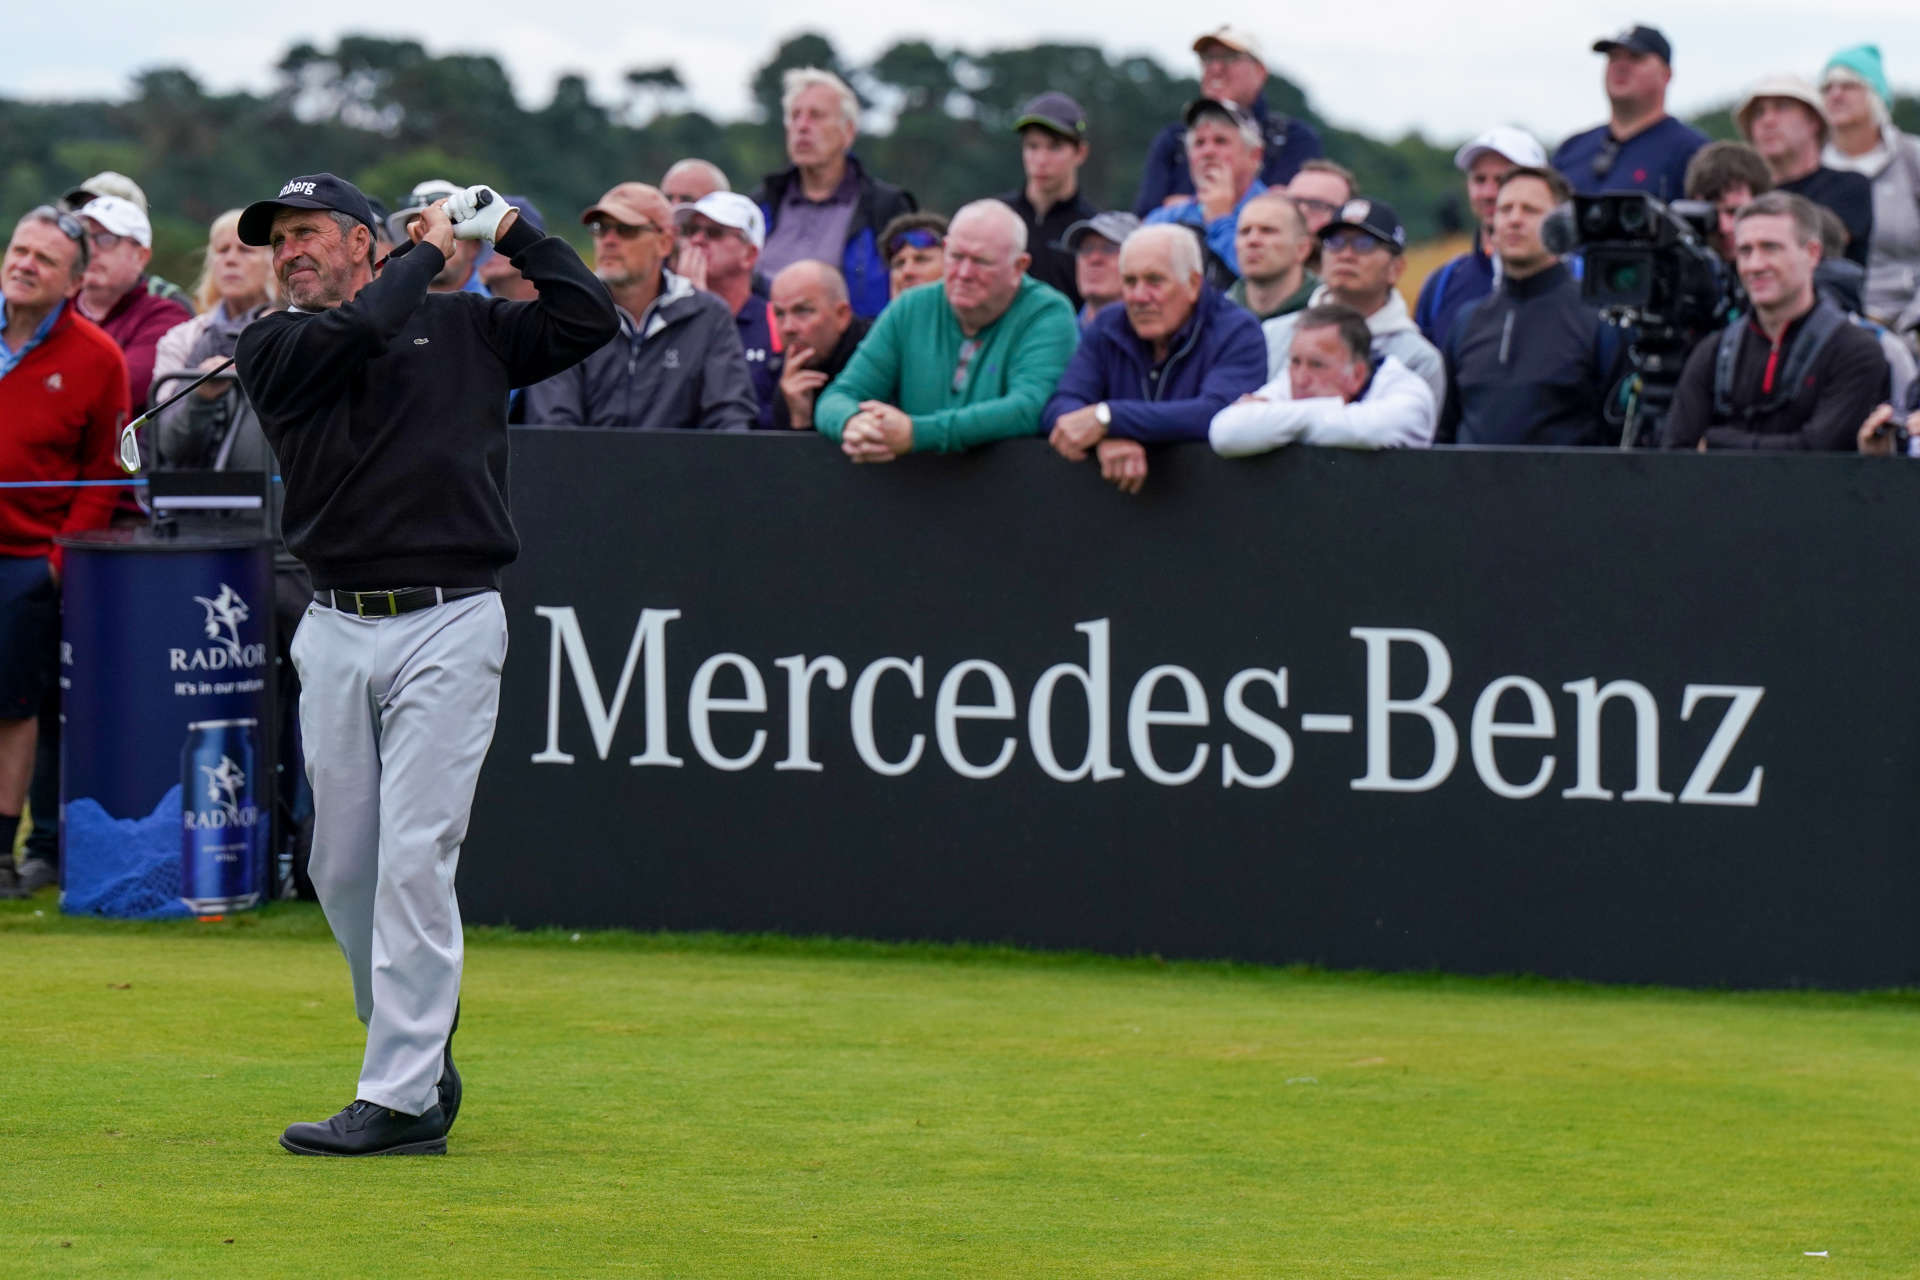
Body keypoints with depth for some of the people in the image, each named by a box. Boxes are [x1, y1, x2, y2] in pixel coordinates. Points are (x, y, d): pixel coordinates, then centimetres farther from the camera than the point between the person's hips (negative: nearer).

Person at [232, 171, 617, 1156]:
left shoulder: (464, 327, 10)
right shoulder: (273, 346, 8)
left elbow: (588, 320, 6)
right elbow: (355, 333, -11)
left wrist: (511, 233, 7)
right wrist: (428, 249, 1)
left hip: (449, 628, -3)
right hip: (335, 631, 3)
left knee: (414, 859, -10)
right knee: (342, 868, 6)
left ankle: (401, 1100, -10)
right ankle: (422, 1061, 23)